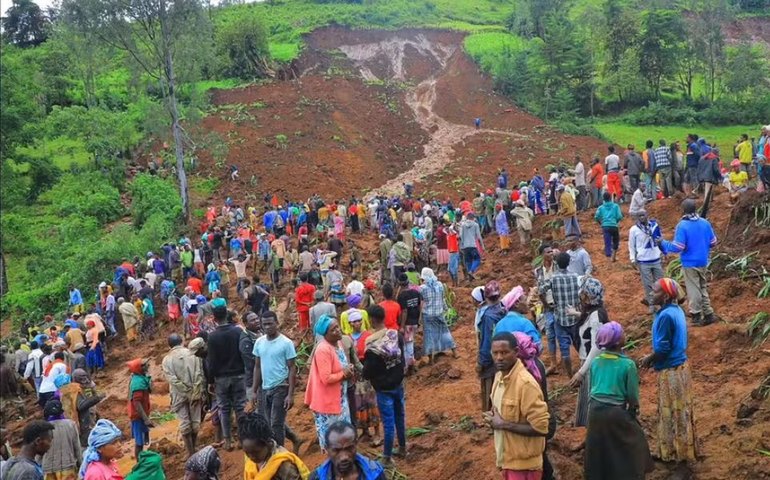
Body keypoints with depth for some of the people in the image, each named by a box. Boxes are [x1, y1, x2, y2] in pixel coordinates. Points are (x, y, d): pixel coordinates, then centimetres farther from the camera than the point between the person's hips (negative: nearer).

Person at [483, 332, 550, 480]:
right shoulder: (499, 376, 3)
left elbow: (540, 427, -25)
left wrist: (503, 424, -21)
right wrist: (494, 419, -2)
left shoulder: (525, 383, -24)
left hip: (522, 463, -8)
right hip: (507, 458, 8)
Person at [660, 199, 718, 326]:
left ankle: (696, 317, 11)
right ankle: (708, 314, 22)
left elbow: (677, 247, -21)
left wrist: (663, 243, -7)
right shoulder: (705, 223, -1)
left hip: (690, 263, -5)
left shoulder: (682, 226, -19)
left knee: (693, 290, 4)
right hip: (703, 262, 5)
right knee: (703, 288, 19)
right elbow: (713, 242, 7)